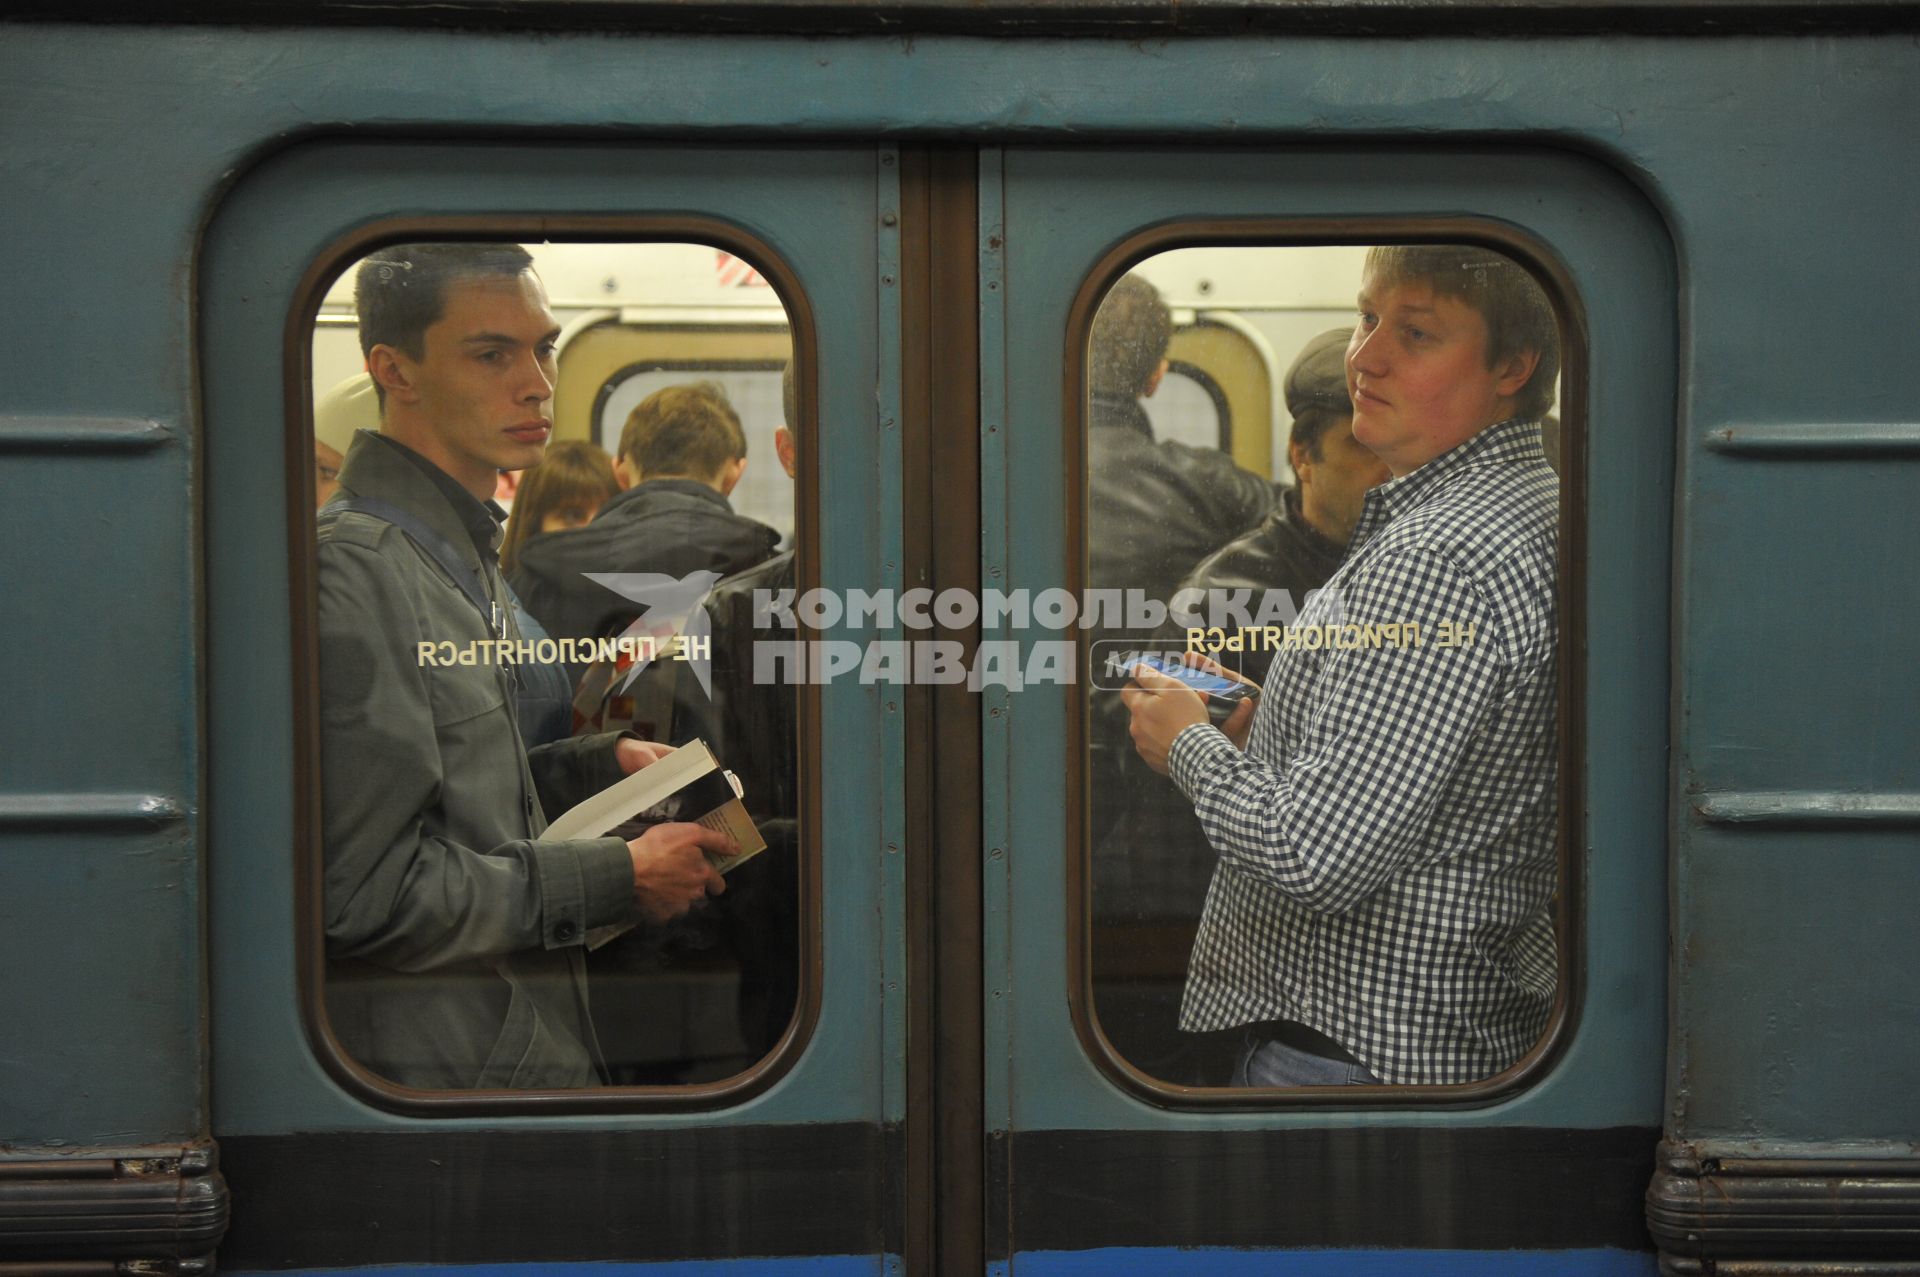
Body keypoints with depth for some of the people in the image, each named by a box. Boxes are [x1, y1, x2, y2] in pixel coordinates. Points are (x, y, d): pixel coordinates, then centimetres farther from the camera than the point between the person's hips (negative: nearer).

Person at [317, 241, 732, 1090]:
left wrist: (599, 764, 7)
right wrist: (619, 878, -16)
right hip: (432, 1075, -9)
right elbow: (367, 893, -23)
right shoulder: (356, 571, -19)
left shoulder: (462, 554, 14)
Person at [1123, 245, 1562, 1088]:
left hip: (1354, 1048, -10)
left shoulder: (1435, 560, -24)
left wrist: (1187, 742, -10)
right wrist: (1263, 725, 10)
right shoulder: (1531, 503, 10)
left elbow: (1315, 857, -27)